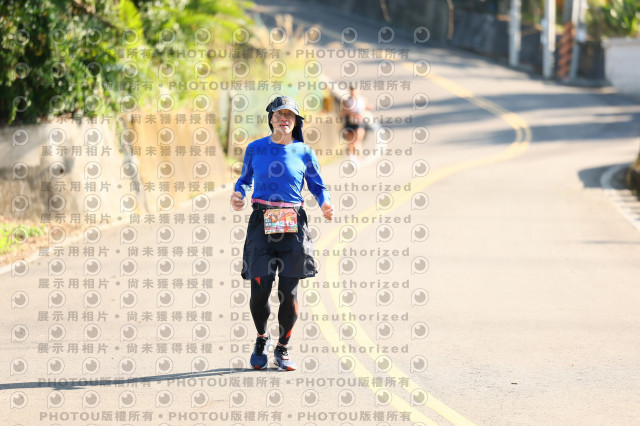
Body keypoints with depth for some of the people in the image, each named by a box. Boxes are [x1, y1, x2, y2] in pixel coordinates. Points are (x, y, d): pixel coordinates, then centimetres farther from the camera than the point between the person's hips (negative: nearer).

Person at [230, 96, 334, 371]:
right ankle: (262, 339, 22)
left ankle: (283, 348, 17)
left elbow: (318, 186, 12)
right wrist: (238, 194, -2)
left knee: (289, 293, -3)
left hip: (293, 225, 0)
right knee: (260, 290, -7)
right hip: (261, 224, 0)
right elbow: (245, 179, 20)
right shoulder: (255, 149, 7)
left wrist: (325, 204, -8)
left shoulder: (304, 153, 6)